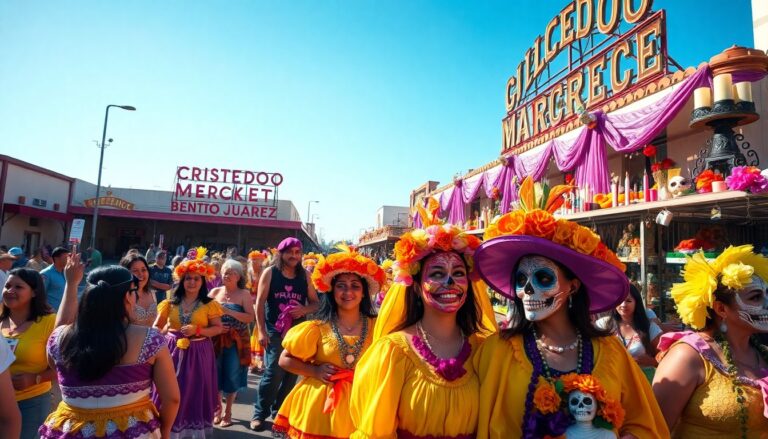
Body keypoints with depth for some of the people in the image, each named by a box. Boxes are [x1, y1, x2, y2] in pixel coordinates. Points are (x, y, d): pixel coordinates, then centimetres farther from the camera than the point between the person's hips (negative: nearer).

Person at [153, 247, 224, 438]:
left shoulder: (209, 304, -4)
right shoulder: (171, 302, 3)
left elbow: (218, 328, -4)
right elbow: (157, 326, 3)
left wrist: (197, 330, -17)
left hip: (198, 352, -2)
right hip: (173, 350, 2)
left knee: (194, 392, 7)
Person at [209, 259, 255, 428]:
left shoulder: (244, 294, -5)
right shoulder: (215, 292, 3)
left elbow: (251, 318, -14)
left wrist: (228, 311, -20)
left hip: (236, 341, -2)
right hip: (217, 339, 2)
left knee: (232, 375, 5)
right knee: (216, 373, 8)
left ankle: (228, 411, 25)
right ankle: (218, 408, 31)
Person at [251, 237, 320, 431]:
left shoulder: (305, 276, 4)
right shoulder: (270, 273, -3)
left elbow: (315, 303, 8)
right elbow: (260, 303, -4)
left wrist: (304, 309, -13)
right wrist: (261, 331, -9)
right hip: (275, 331, -3)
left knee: (291, 374, 10)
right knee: (273, 373, -6)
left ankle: (279, 411, 27)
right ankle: (259, 413, 12)